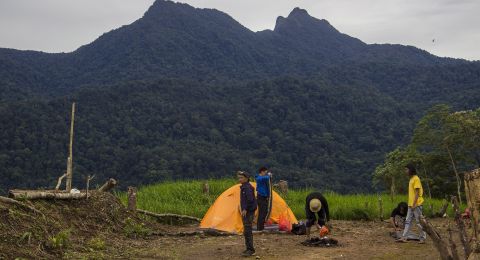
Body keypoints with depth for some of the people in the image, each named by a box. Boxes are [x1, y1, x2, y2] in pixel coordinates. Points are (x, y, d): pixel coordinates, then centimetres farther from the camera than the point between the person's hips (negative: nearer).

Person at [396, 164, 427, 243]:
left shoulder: (416, 179, -13)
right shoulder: (411, 179, 15)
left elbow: (417, 193, -17)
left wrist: (414, 204, -20)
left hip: (416, 204, -9)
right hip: (411, 204, 9)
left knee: (419, 222, -1)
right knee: (408, 221, 7)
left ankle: (423, 238, 8)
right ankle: (404, 237, 7)